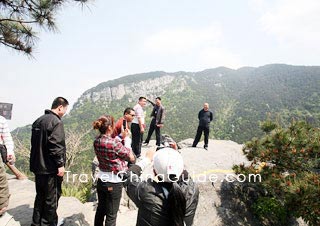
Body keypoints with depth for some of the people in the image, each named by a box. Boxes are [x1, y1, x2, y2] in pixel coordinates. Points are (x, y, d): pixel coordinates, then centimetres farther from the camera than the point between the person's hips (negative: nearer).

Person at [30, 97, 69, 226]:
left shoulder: (38, 121, 11)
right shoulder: (56, 122, -18)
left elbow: (34, 143, 17)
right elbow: (56, 146, -24)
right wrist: (60, 164, -18)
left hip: (38, 166, 9)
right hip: (51, 168, -9)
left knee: (40, 196, 21)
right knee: (52, 198, 7)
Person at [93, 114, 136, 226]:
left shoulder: (96, 141, -4)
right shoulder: (114, 143, -25)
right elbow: (131, 158, -14)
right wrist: (127, 140, -6)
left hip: (101, 180, 7)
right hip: (114, 182, -7)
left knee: (100, 209, 24)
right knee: (111, 215, 10)